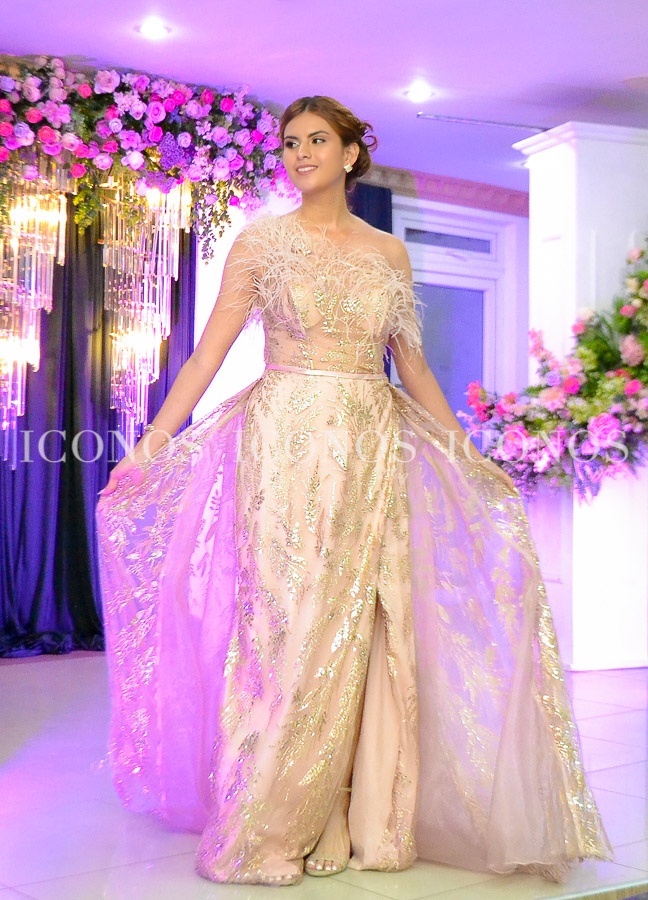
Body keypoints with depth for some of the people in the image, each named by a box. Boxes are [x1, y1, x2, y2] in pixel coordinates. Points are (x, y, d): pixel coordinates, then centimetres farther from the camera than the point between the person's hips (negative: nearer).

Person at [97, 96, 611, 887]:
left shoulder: (389, 252, 13)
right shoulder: (263, 242, 4)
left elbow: (412, 364, 17)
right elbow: (208, 353, -1)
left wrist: (470, 456, 15)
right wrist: (150, 447, -7)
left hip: (373, 454, 3)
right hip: (289, 445, -3)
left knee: (369, 628, 2)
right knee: (290, 624, -5)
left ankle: (366, 820, 15)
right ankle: (268, 828, 8)